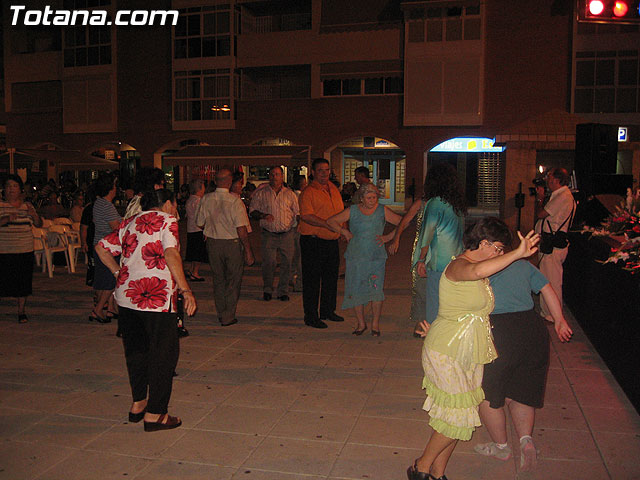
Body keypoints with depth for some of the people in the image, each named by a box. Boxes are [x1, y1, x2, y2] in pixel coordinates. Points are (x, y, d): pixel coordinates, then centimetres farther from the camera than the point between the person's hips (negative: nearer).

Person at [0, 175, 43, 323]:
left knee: (23, 281, 6)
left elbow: (39, 224, 9)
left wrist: (34, 215, -10)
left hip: (25, 250, 3)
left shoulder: (27, 205, 10)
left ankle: (21, 311, 17)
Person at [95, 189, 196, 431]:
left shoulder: (129, 223, 18)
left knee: (136, 351, 20)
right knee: (163, 354, 4)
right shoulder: (167, 221, -2)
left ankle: (138, 404, 31)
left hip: (126, 296, 7)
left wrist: (118, 273, 16)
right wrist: (185, 289, -18)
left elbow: (101, 247, 17)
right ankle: (154, 414, 9)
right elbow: (171, 254, -17)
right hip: (157, 297, -7)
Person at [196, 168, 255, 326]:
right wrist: (248, 250, -11)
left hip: (213, 243, 4)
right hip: (233, 243, -4)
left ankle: (221, 314, 26)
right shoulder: (235, 200, -16)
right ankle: (228, 317, 13)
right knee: (233, 279, 9)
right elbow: (241, 229, -18)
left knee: (218, 279, 17)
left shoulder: (206, 199, -4)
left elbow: (200, 223, 8)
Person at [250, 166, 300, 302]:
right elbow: (252, 212, 5)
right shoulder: (261, 193, 5)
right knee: (268, 263, -6)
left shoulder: (290, 194, 9)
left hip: (287, 235, 2)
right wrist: (263, 216, -14)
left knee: (286, 263, 2)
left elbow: (297, 213, 12)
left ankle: (283, 291, 16)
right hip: (268, 235, -1)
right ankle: (267, 289, 14)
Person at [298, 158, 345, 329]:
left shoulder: (334, 188, 13)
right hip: (313, 242, -7)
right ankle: (311, 316, 8)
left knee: (331, 277, 15)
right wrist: (327, 224, -29)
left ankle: (328, 311, 30)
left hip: (332, 241, 8)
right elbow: (306, 215, -22)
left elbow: (341, 211, 24)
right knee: (312, 280, -1)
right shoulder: (308, 192, -11)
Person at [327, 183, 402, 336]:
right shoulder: (352, 211, 5)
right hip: (355, 258, 1)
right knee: (356, 291, 2)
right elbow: (331, 221, 10)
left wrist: (389, 237, -3)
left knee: (376, 290, -6)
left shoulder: (382, 211, 4)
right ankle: (361, 323, 18)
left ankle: (375, 324, 10)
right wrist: (344, 231, -1)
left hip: (376, 258, -1)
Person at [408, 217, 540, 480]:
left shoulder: (483, 275, 12)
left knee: (457, 418, 11)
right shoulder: (458, 266, -18)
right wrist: (518, 253, -39)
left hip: (469, 355, 9)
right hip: (446, 353, -9)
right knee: (457, 418, -3)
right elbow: (477, 271, -44)